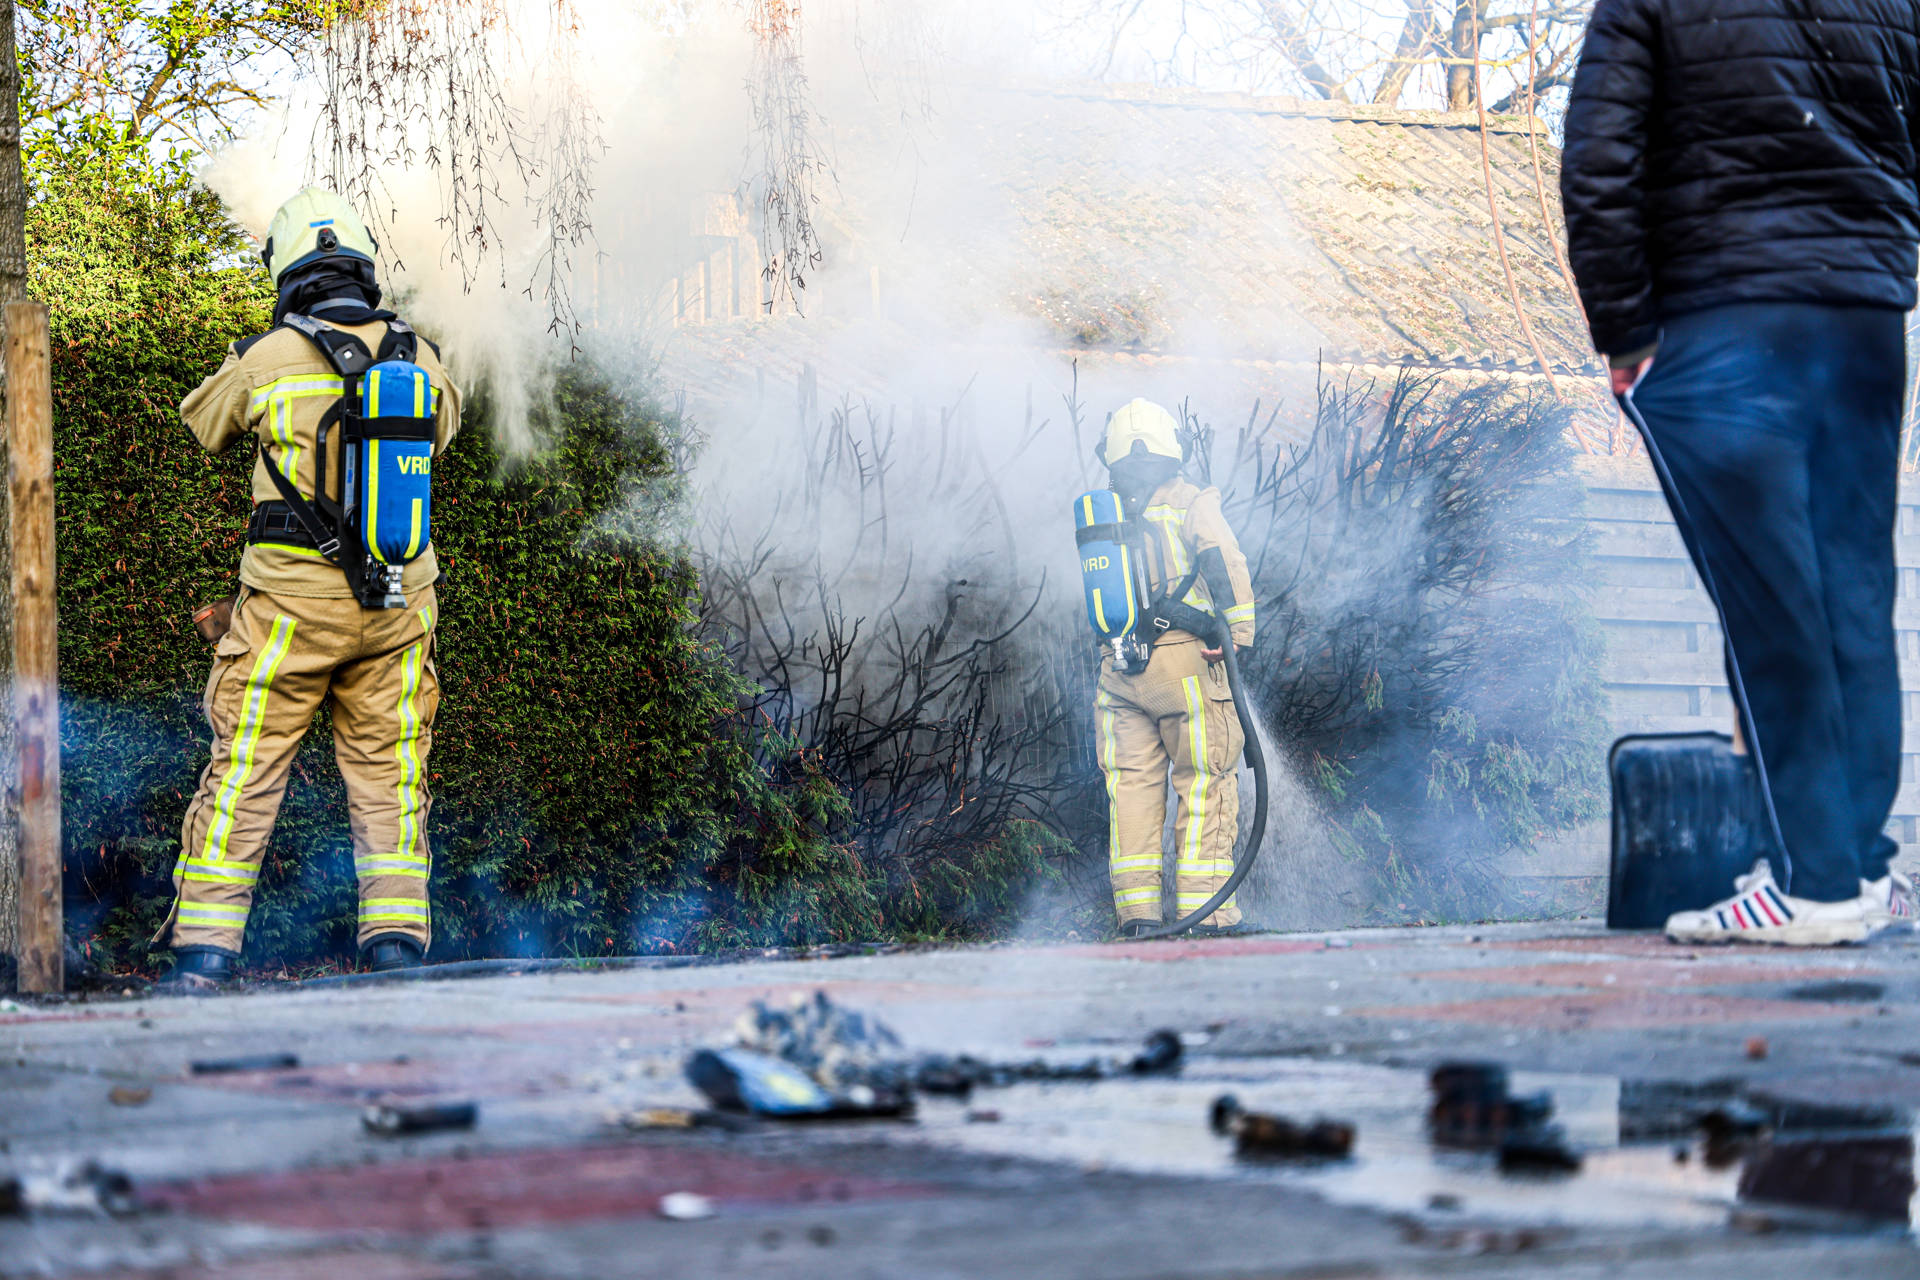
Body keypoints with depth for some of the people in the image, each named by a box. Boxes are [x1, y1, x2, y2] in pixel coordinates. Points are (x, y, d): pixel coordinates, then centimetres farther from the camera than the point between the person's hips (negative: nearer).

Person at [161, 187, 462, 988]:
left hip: (293, 604, -3)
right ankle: (396, 945, 8)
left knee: (246, 771, 4)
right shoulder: (416, 356, 1)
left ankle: (202, 952, 3)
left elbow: (205, 427, 12)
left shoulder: (268, 358, -8)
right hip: (399, 602, 3)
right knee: (389, 772, 11)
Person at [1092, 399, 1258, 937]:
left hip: (1117, 666, 4)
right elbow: (1228, 566, -13)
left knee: (1132, 785, 9)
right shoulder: (1192, 503, 0)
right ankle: (1202, 906, -2)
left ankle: (1136, 906, 7)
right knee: (1204, 783, 2)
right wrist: (1236, 635, -10)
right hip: (1183, 658, -4)